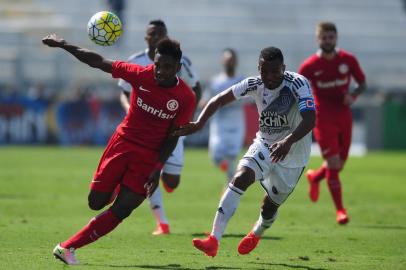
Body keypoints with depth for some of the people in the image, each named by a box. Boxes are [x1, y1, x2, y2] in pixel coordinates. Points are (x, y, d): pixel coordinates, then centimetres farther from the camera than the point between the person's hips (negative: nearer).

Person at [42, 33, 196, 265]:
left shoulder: (186, 98, -12)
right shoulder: (141, 75, -12)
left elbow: (172, 137, -4)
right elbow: (99, 62, -4)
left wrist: (158, 169, -13)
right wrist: (62, 45, -5)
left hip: (149, 157, -1)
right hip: (123, 143, 1)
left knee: (120, 211, -9)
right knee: (97, 202, -3)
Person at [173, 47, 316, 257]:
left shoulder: (298, 84, -25)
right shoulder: (255, 84, -11)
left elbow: (310, 119, -37)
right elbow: (220, 100, -8)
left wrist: (289, 141, -53)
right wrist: (198, 124, -23)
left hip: (292, 155, -3)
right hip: (264, 145, 3)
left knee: (271, 205, 10)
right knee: (240, 178, -24)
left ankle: (256, 234, 48)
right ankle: (213, 241, -29)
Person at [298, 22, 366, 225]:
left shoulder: (348, 60, -1)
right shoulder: (309, 66, -7)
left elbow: (362, 83, 9)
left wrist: (353, 96, -12)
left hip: (344, 117, 4)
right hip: (323, 120, -4)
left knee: (339, 164, 11)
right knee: (334, 164, -12)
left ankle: (315, 177, 45)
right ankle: (339, 210, -2)